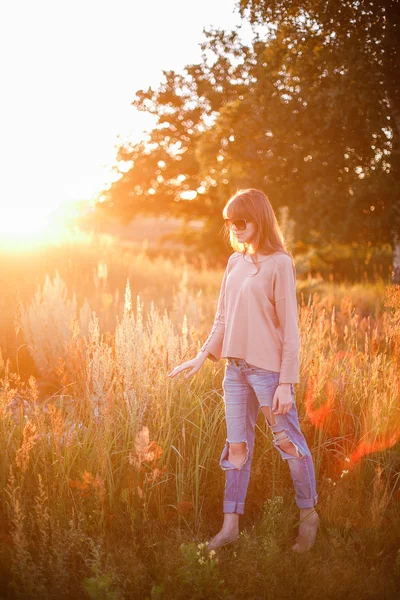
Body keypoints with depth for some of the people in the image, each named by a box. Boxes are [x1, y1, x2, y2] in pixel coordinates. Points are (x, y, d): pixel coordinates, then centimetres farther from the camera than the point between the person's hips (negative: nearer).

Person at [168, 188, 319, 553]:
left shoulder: (279, 263, -9)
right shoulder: (236, 261, 9)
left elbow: (289, 328, -11)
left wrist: (286, 382, -13)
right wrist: (202, 357, 6)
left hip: (268, 368, -6)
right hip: (235, 368, 6)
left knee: (289, 442, 6)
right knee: (237, 447, 11)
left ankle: (309, 516, 24)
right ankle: (231, 525, 19)